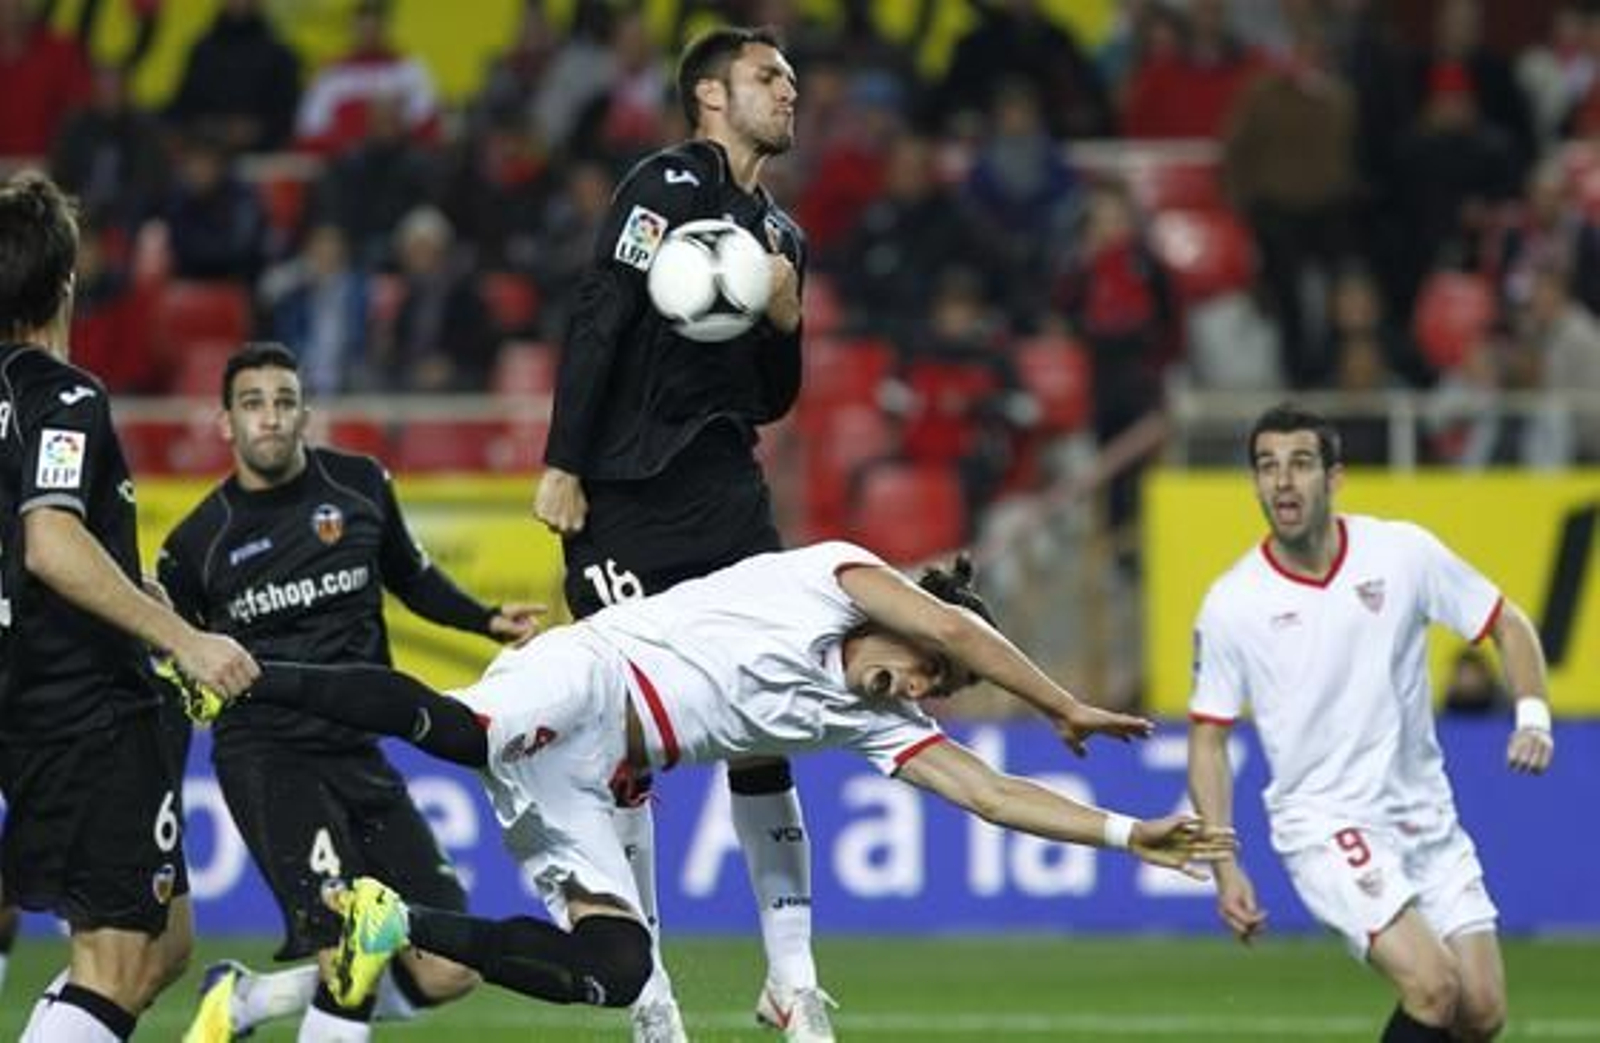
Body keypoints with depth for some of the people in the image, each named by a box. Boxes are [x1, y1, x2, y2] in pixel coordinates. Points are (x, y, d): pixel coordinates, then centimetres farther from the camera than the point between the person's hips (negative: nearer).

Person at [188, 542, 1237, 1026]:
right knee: (456, 726, -40)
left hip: (589, 779, 8)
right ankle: (240, 677, -30)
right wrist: (1066, 708, 5)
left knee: (617, 970, -10)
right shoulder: (832, 578, 5)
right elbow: (957, 628, -7)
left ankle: (397, 925, -3)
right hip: (586, 676, -8)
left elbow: (993, 792, 18)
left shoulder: (876, 724, 21)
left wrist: (1130, 835, 12)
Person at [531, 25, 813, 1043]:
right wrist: (562, 464, -18)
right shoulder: (669, 185, -5)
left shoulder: (781, 234, 18)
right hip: (627, 494, -7)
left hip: (724, 494, 7)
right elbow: (599, 324, -12)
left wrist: (786, 322, 2)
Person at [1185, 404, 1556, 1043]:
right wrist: (1225, 869, -6)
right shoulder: (1231, 605, -8)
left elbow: (1506, 624, 7)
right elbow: (1208, 739, 0)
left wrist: (1533, 717, -10)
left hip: (1427, 817, 4)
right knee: (1433, 986, -23)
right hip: (1326, 827, -4)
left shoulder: (1403, 553, -5)